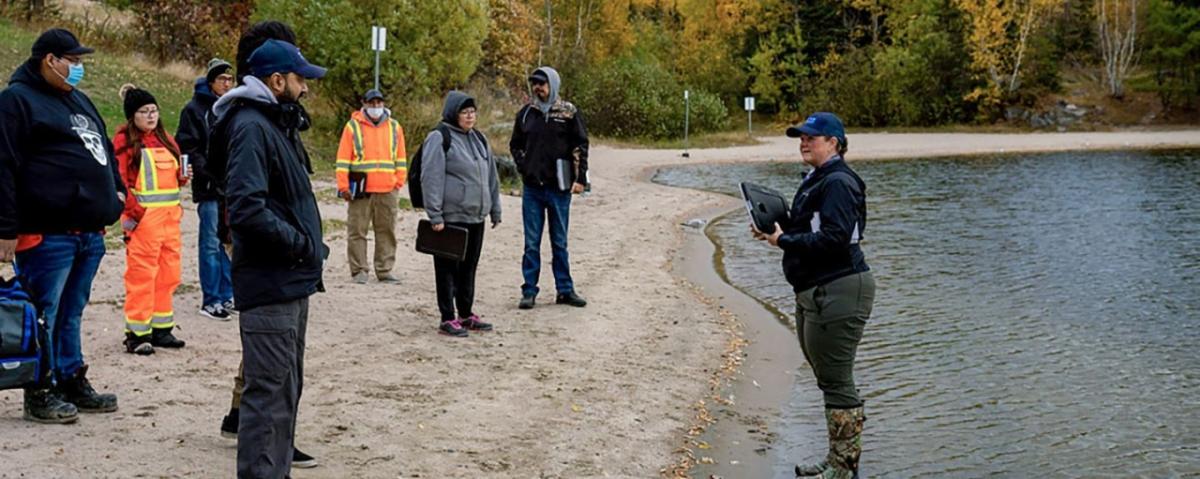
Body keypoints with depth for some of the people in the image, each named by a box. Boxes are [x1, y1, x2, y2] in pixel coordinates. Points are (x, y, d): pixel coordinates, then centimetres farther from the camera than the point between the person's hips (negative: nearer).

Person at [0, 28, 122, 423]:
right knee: (44, 315, -1)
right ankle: (40, 393, 7)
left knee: (71, 313, 15)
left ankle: (73, 382, 23)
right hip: (46, 234, -8)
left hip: (89, 231, 8)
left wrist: (116, 190, 17)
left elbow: (105, 151, 31)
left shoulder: (78, 100, 20)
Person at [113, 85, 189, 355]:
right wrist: (132, 211, -17)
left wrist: (182, 176, 3)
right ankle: (137, 333, 0)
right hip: (143, 216, -7)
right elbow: (120, 179, -11)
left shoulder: (164, 139, 16)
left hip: (170, 214, 7)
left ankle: (161, 329, 20)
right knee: (142, 273, -6)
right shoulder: (125, 140, -5)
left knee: (168, 273, 10)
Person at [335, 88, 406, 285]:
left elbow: (401, 158, 13)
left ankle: (384, 271, 11)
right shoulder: (353, 126, 4)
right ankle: (359, 270, 6)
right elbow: (343, 159, 1)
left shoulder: (394, 127, 12)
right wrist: (343, 186, -5)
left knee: (387, 232, 5)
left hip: (388, 191, 2)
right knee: (357, 231, 0)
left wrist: (399, 182, 5)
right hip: (360, 190, -2)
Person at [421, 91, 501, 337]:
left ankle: (466, 314, 25)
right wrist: (435, 216, -18)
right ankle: (448, 319, 7)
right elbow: (431, 179, -14)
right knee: (448, 268, 1)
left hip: (476, 216, 7)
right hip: (451, 217, -7)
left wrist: (495, 210, 20)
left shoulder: (478, 139, 15)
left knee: (469, 267, 14)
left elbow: (491, 176, 21)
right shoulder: (439, 139, -9)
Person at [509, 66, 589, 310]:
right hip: (532, 187, 2)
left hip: (559, 188, -2)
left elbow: (580, 146, 0)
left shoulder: (569, 112, -1)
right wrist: (522, 167, 4)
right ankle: (529, 291, 10)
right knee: (531, 242, 5)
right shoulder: (526, 113, 7)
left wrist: (580, 178, -6)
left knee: (560, 242, 9)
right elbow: (515, 144, 19)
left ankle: (565, 290, 17)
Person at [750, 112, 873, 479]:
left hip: (838, 293, -11)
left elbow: (834, 239, -25)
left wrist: (785, 240, -17)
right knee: (829, 380, 17)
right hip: (814, 293, 11)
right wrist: (775, 227, 6)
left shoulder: (838, 183, -15)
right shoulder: (816, 180, 17)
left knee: (836, 382, -5)